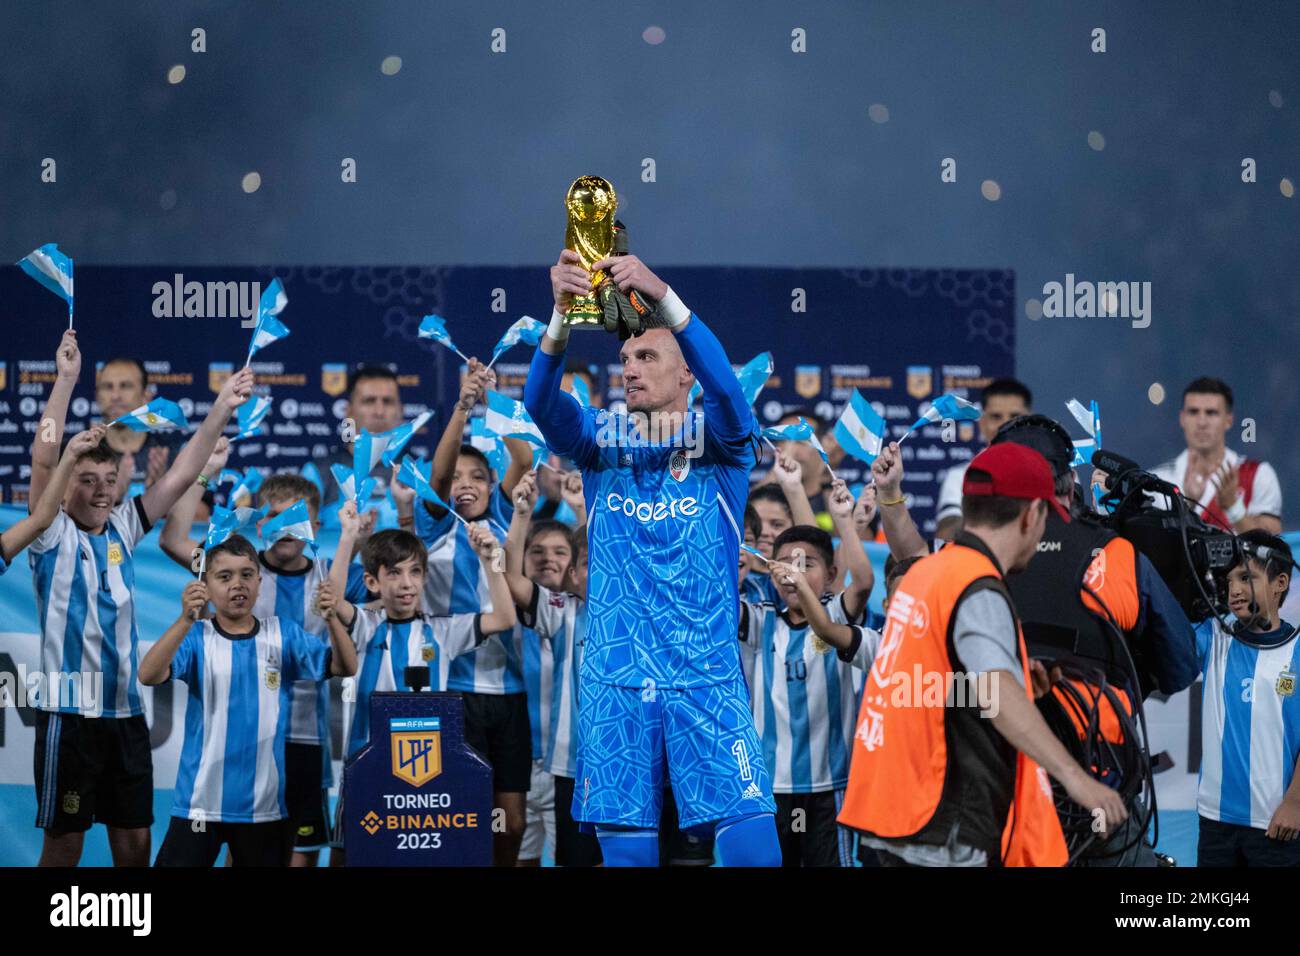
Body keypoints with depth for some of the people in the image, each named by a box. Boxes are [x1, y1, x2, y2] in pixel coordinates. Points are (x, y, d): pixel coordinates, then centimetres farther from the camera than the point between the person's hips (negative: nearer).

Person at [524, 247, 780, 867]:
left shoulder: (720, 444, 2)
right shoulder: (603, 441, 8)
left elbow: (725, 387, -20)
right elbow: (543, 404, -12)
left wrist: (663, 298, -35)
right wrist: (562, 315, -32)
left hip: (707, 676, -2)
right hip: (615, 680, 2)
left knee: (750, 837, -12)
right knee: (624, 841, 3)